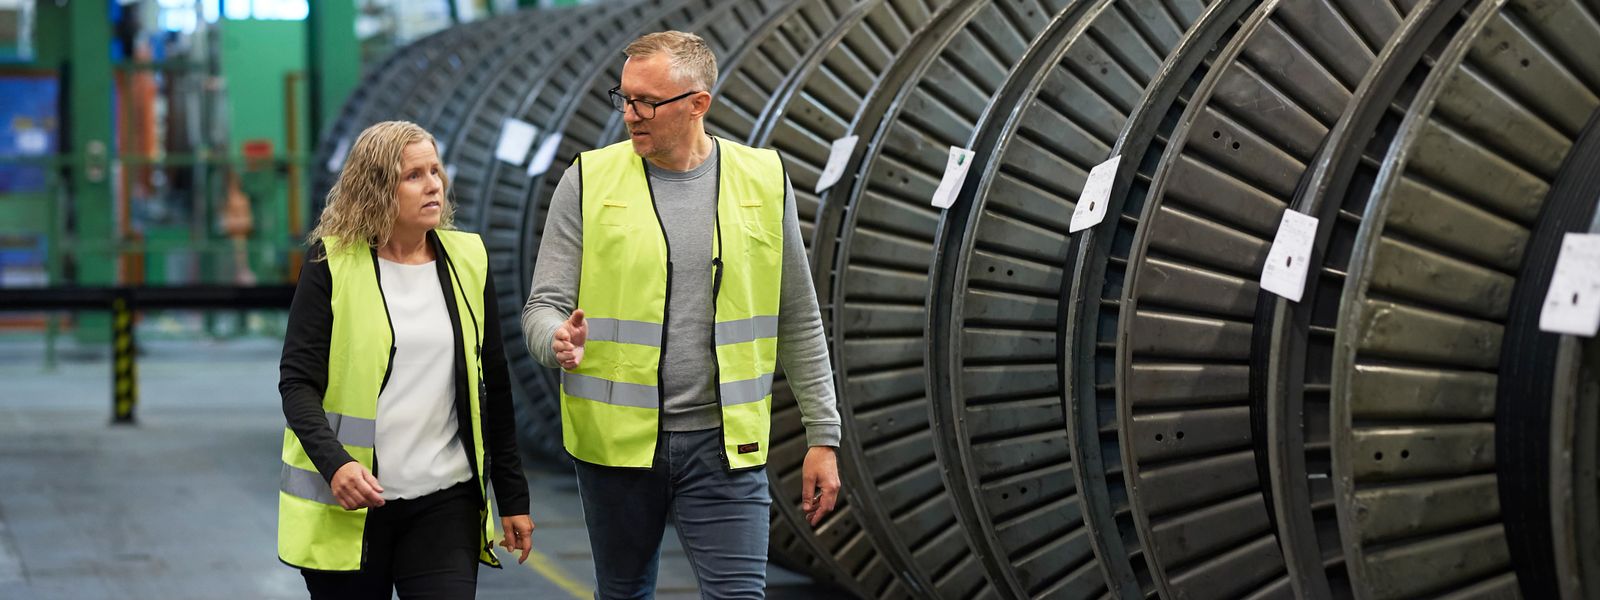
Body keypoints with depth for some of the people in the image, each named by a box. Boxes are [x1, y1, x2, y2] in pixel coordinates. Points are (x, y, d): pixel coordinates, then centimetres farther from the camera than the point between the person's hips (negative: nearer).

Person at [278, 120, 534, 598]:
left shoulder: (467, 261, 7)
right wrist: (335, 464, -23)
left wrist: (512, 496, 11)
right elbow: (297, 382, -7)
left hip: (445, 502, 2)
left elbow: (493, 386, 11)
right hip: (347, 505, -2)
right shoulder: (332, 262, -3)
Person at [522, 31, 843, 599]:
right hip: (616, 439, 1)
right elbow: (543, 306, -2)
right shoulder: (590, 180, -1)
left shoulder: (763, 180, 2)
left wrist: (823, 436, 6)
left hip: (723, 444, 0)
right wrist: (559, 341, -26)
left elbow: (798, 322, 8)